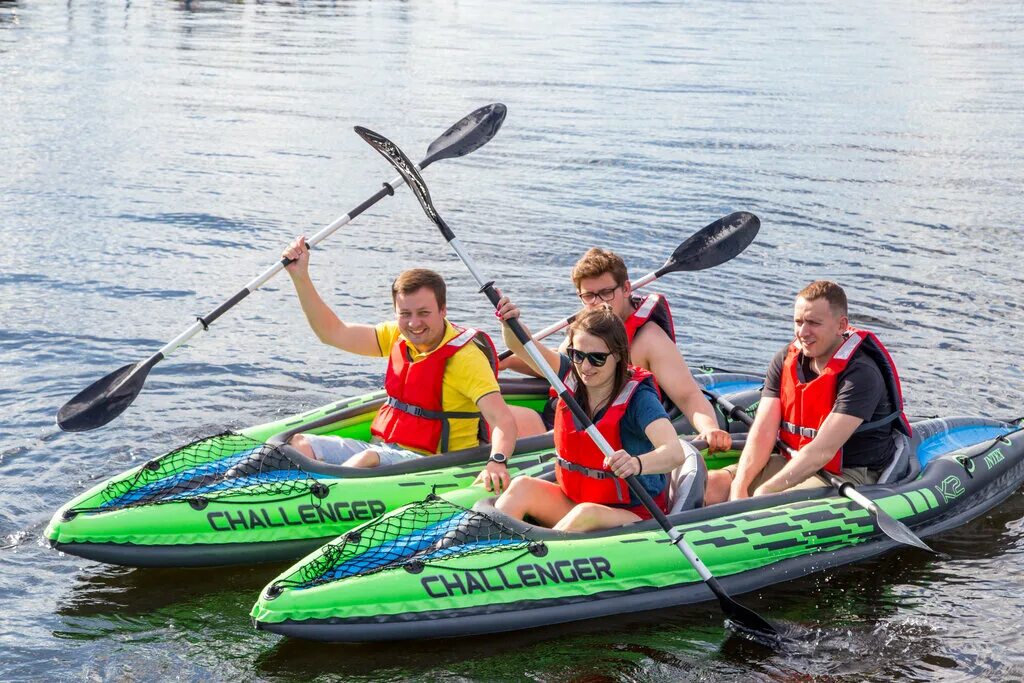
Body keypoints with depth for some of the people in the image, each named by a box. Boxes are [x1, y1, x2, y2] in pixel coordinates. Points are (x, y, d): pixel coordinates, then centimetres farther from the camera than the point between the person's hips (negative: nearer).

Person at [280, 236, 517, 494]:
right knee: (300, 444, -9)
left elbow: (502, 420, -26)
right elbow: (333, 332, 10)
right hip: (382, 450, 8)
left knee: (368, 459, -35)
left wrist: (497, 461, -46)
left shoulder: (466, 356, -15)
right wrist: (300, 277, 2)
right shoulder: (398, 337, 8)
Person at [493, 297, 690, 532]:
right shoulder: (571, 376, -1)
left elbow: (675, 453, -35)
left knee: (587, 514, -36)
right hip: (573, 501, 5)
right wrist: (509, 321, -35)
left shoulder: (638, 398, -19)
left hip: (632, 514, -5)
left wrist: (636, 464, -58)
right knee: (522, 487, -20)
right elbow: (520, 346, -10)